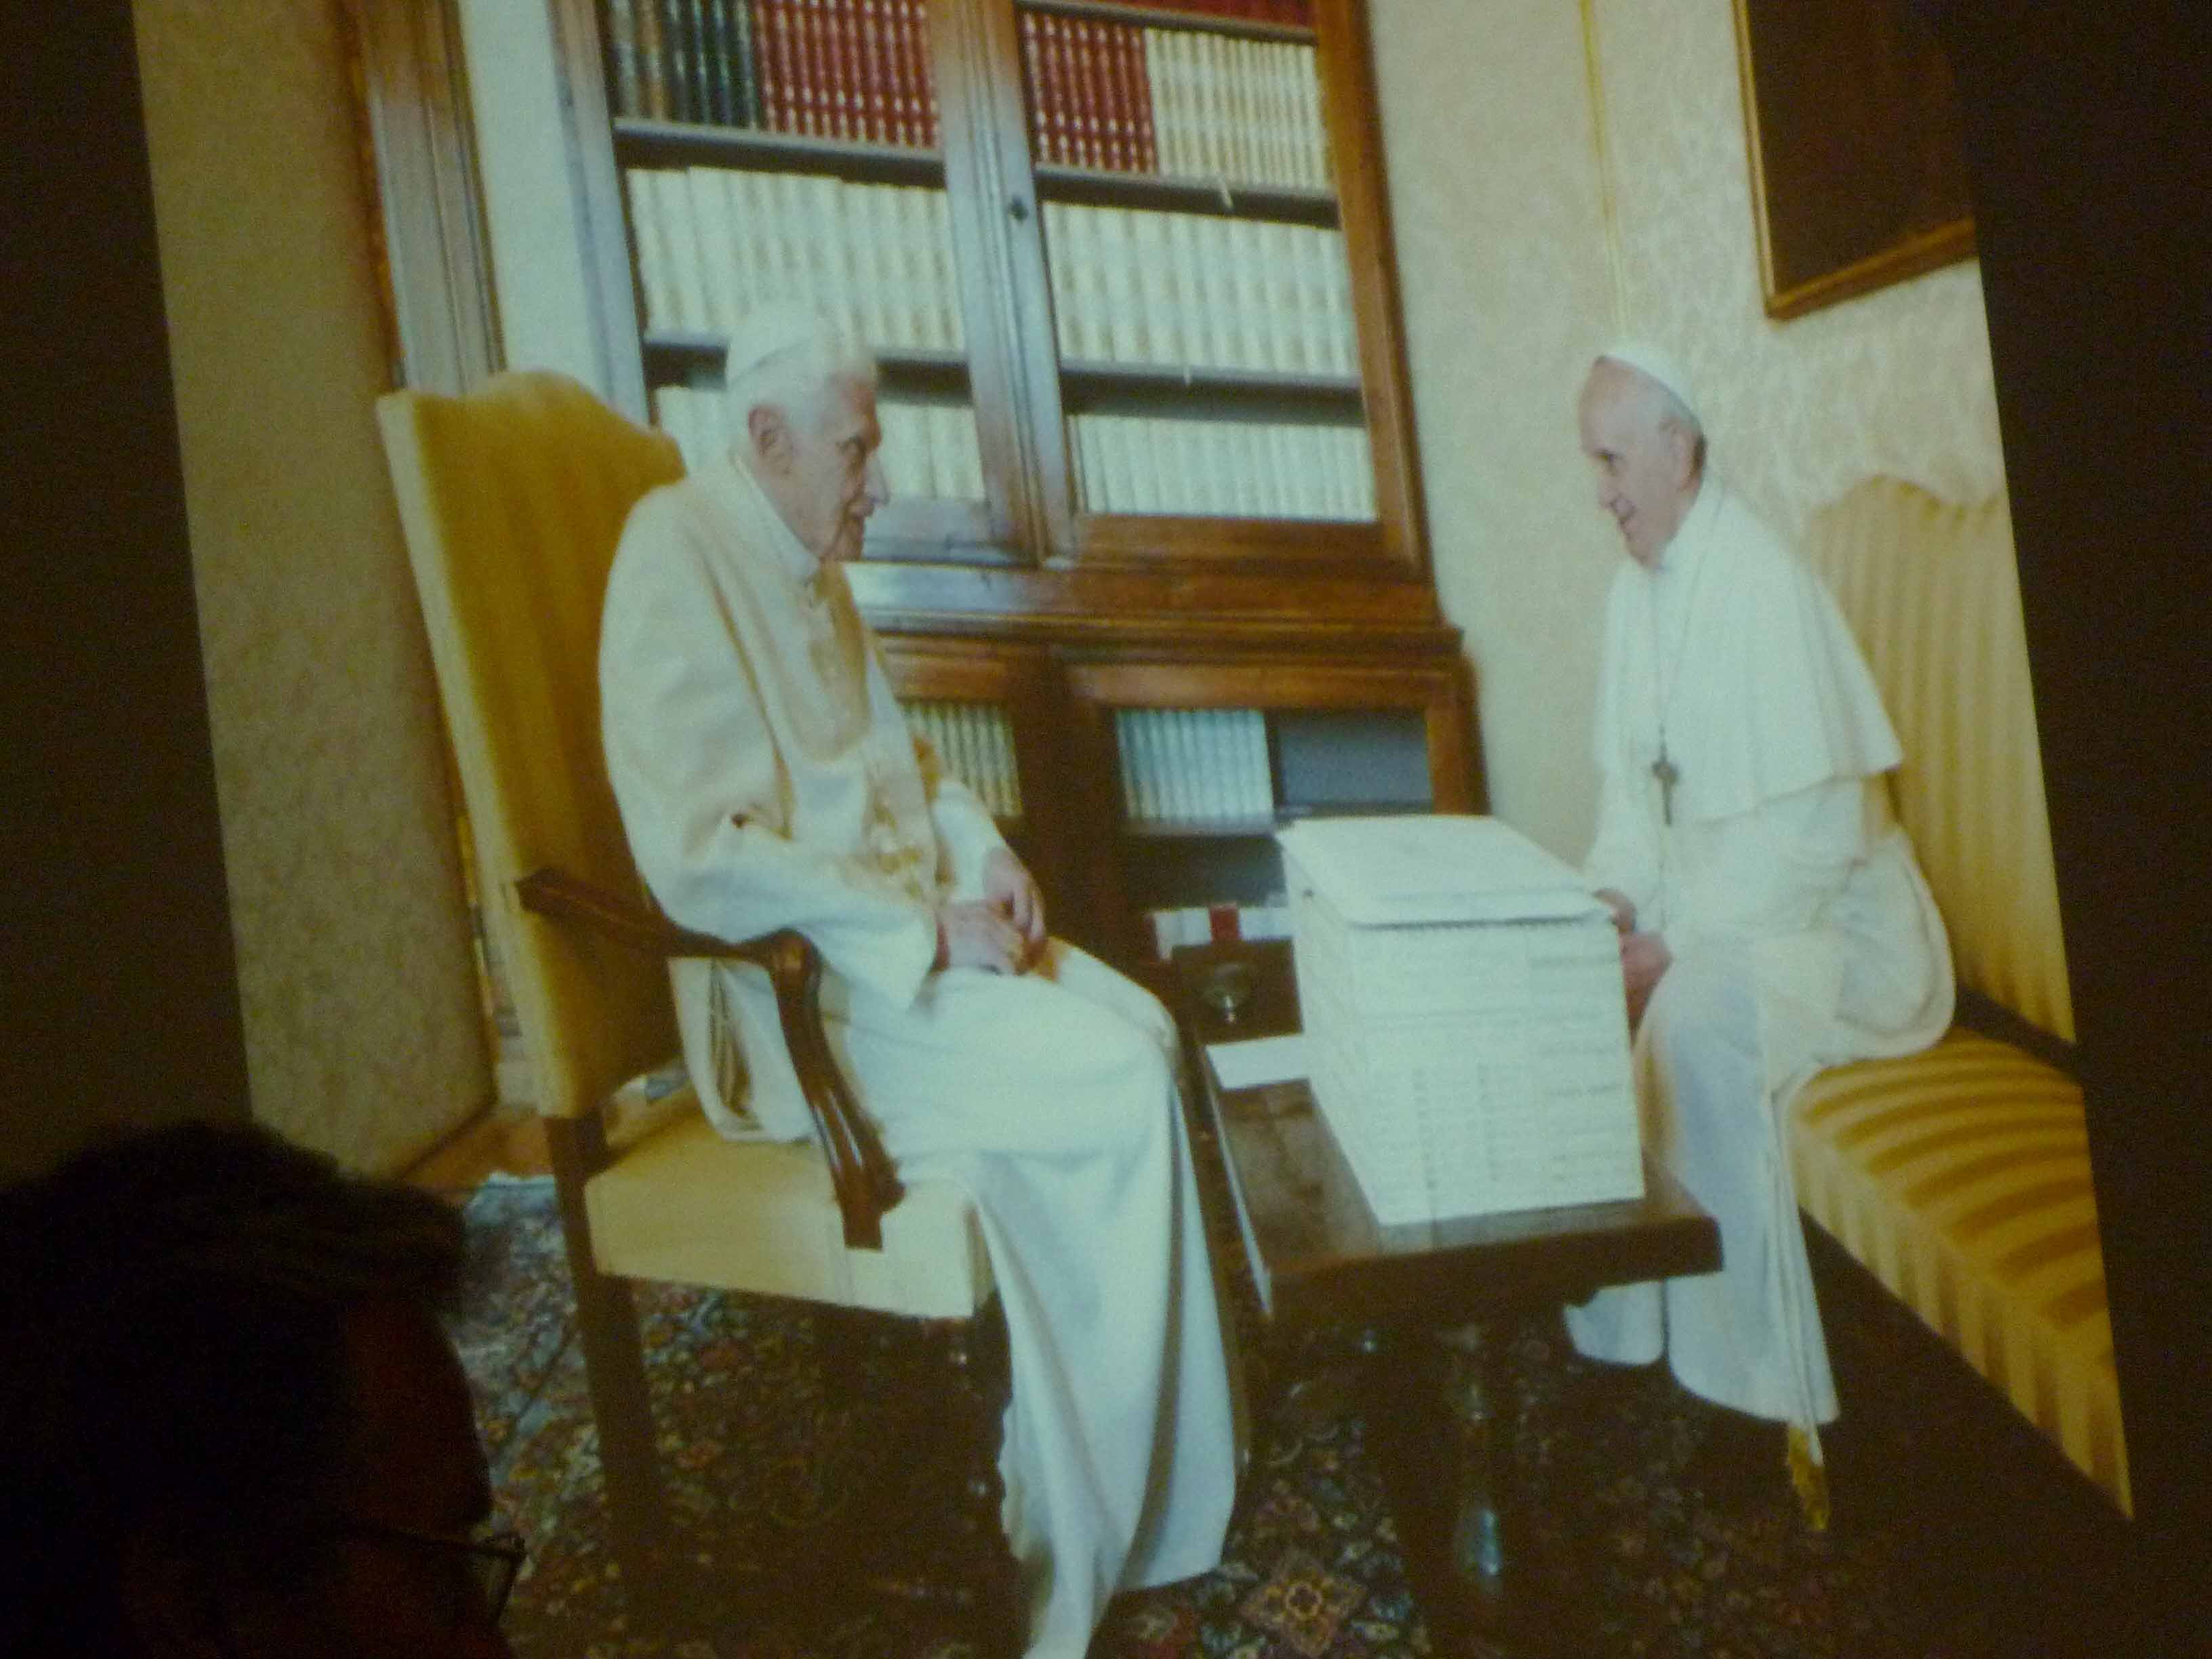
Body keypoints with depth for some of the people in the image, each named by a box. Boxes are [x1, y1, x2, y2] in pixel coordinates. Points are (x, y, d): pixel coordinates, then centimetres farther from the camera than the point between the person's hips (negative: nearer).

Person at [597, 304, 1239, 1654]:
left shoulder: (810, 565, 13)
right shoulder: (680, 558, -16)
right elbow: (701, 858, -24)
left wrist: (987, 853, 3)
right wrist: (931, 926, -21)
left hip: (915, 932, 9)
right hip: (810, 989, -9)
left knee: (1142, 1026, -8)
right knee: (1112, 1084, -18)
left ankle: (1154, 1470, 2)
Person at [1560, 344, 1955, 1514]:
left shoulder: (1761, 588, -21)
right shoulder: (1635, 587, 5)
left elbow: (1818, 831, -24)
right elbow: (1631, 782, 10)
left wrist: (1676, 942, -23)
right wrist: (1614, 899, -7)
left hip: (1823, 917, -9)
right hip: (1704, 899, 9)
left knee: (1693, 1022, -34)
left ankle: (1764, 1391, -21)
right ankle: (1609, 1314, 5)